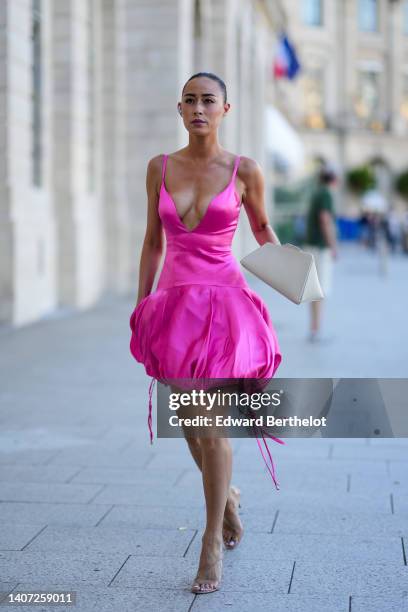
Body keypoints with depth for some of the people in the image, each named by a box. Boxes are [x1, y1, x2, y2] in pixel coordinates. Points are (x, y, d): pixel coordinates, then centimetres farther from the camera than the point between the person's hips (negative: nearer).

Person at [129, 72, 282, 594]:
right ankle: (227, 495, 40)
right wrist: (140, 304, 10)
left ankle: (212, 545, 5)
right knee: (187, 421, 10)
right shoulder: (160, 168, 6)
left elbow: (261, 226, 15)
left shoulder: (244, 170, -1)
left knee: (212, 425, -8)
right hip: (173, 304, 3)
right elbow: (153, 240, 13)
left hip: (224, 302, -3)